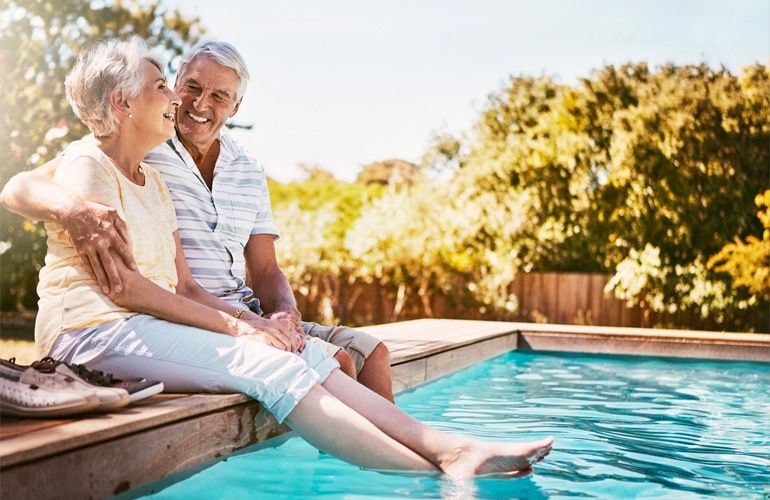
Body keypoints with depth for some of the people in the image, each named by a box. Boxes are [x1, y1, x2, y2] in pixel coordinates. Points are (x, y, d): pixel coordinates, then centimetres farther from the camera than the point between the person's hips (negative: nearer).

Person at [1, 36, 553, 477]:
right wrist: (235, 325, -18)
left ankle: (449, 445, -20)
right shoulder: (86, 165, -7)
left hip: (147, 322, 8)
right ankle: (439, 474, -30)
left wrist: (255, 321, -6)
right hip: (94, 331, -8)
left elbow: (183, 286, 12)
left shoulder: (152, 181, 19)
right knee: (271, 367, -26)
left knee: (308, 355, -12)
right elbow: (120, 284, -17)